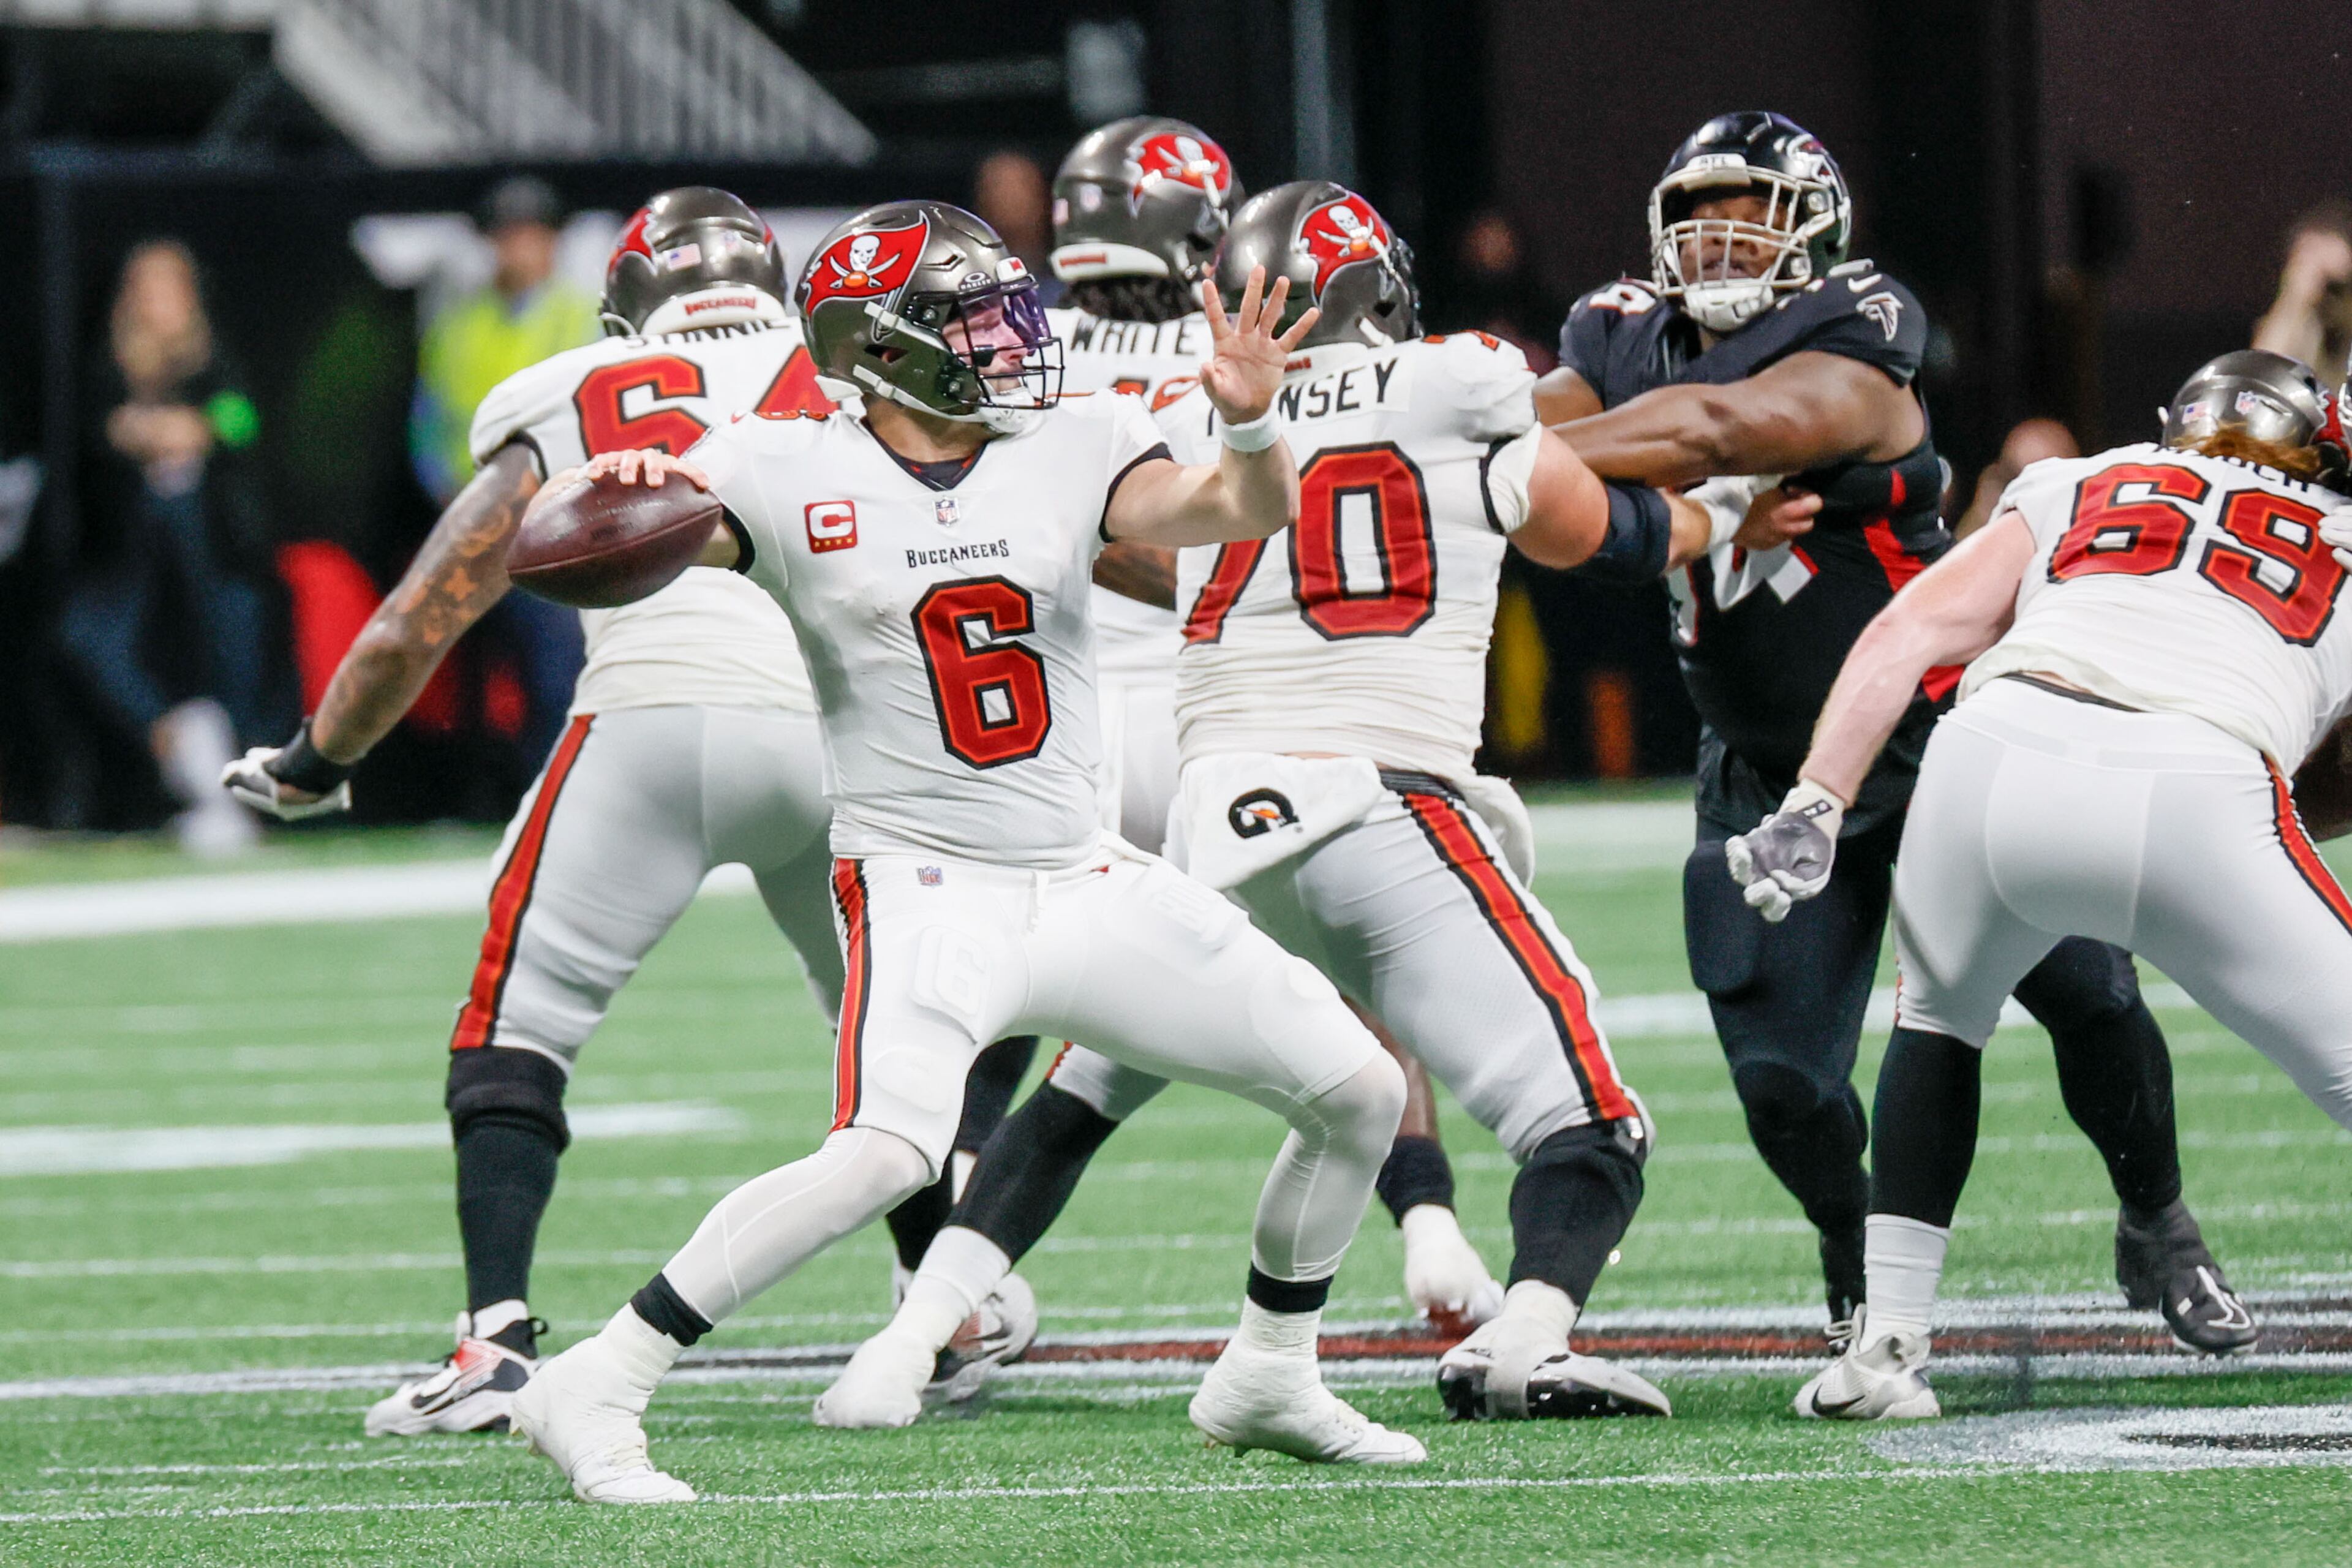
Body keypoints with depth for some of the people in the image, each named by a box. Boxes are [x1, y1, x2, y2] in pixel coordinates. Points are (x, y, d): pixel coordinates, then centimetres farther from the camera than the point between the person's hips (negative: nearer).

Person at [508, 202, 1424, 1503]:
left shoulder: (1068, 449, 5)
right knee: (885, 1156, -30)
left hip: (1090, 886, 6)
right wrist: (620, 493, -34)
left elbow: (1244, 514, -5)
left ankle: (1265, 1379, 26)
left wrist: (1248, 423, -27)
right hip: (922, 890, -6)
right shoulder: (792, 474, -4)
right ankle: (593, 1392, -22)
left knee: (1359, 1096, 6)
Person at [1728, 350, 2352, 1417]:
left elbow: (1913, 629, 20)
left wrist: (1815, 807, 13)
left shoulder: (2075, 492, 33)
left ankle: (1887, 1347, 22)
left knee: (1940, 1017, 31)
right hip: (2201, 791, -2)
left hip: (1999, 759, 2)